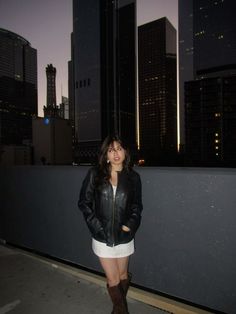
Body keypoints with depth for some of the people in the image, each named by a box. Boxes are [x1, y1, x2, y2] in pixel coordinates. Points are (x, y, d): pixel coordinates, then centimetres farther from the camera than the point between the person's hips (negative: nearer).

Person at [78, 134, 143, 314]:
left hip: (124, 237, 2)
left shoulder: (133, 177, -3)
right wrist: (96, 225, -11)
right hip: (102, 237, -1)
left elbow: (137, 206, 4)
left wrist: (130, 225, -10)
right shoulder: (95, 174, -7)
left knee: (123, 276, 20)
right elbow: (84, 202, -4)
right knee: (113, 280, 8)